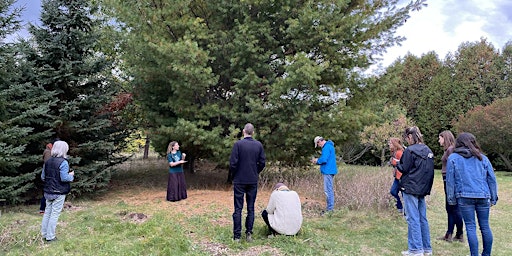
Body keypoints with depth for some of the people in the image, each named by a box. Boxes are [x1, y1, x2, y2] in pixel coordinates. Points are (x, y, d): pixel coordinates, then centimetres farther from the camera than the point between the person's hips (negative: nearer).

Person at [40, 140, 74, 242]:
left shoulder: (48, 161, 6)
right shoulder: (63, 162, -18)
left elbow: (42, 177, 11)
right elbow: (64, 178, -21)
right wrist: (71, 175, -3)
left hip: (48, 191, 7)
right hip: (59, 192, -7)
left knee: (47, 212, 17)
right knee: (55, 214, 1)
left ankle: (44, 233, 26)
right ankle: (50, 236, 6)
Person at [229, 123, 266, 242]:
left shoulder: (238, 144, -11)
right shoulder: (259, 145, 0)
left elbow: (233, 162, -12)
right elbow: (262, 163, 2)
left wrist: (234, 175, 5)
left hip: (239, 180, -3)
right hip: (253, 181, 3)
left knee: (238, 209, 3)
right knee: (251, 208, 12)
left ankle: (237, 236, 6)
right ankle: (249, 233, 13)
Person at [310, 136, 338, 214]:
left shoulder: (326, 147, -15)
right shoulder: (329, 146, 18)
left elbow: (324, 159, -23)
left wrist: (317, 161, -4)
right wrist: (317, 160, 14)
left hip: (328, 171, -11)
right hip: (330, 171, 11)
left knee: (328, 190, -7)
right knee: (330, 190, 14)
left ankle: (330, 209, -3)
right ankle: (330, 208, 22)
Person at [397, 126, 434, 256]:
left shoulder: (410, 150, -13)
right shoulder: (428, 150, 11)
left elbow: (404, 169, -10)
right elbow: (429, 170, 15)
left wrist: (397, 163, 7)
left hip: (410, 188, -8)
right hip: (423, 189, 8)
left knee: (413, 219, -3)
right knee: (422, 218, 13)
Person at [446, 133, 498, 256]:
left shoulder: (453, 158, 2)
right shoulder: (482, 158, 10)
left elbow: (450, 180, 1)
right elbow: (492, 179, 11)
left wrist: (451, 198, 6)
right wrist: (493, 198, 17)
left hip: (465, 197, -3)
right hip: (483, 196, 3)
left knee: (470, 227, 2)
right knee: (485, 226, 12)